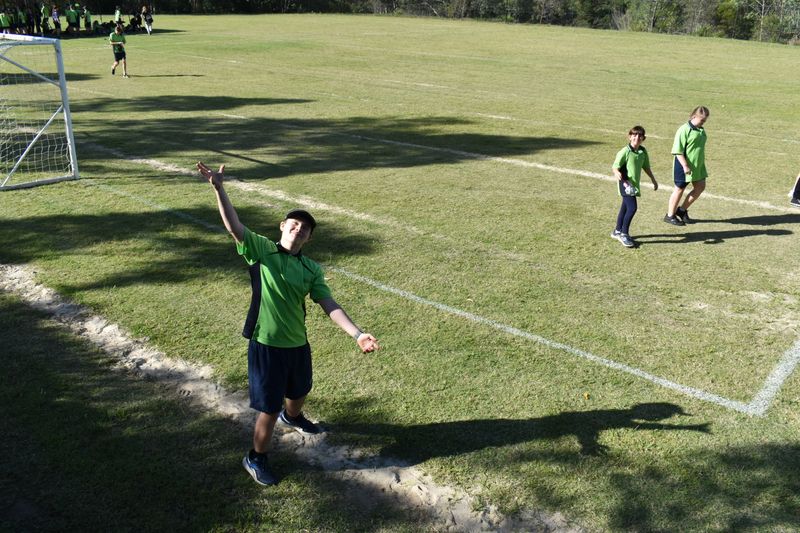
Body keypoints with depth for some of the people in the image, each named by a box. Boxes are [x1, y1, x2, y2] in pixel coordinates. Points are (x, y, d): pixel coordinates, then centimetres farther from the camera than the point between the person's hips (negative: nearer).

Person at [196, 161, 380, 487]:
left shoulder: (312, 270, -1)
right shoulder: (261, 250, -10)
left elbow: (330, 306, -5)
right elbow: (233, 226, -23)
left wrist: (357, 334, -17)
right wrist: (218, 188, -37)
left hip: (298, 343, 5)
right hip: (266, 344, -5)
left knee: (299, 392, 29)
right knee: (269, 409, 3)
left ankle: (292, 417, 65)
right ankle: (256, 459, 29)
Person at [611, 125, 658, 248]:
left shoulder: (643, 151, 4)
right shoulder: (625, 151, -15)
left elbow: (646, 167, 17)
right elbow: (615, 166, -14)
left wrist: (653, 180, 23)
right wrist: (617, 173, -37)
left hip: (635, 184, 7)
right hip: (625, 183, -7)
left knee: (625, 208, 16)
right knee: (632, 208, -14)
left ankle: (617, 231, 31)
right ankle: (624, 234, -1)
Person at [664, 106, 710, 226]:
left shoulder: (701, 130, 8)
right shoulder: (684, 130, -17)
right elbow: (678, 151, -20)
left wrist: (702, 163, 22)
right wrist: (685, 166, -23)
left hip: (698, 166, 8)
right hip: (684, 166, -8)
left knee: (700, 187, 9)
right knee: (679, 189, 3)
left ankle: (682, 210, 23)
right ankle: (670, 215, 17)